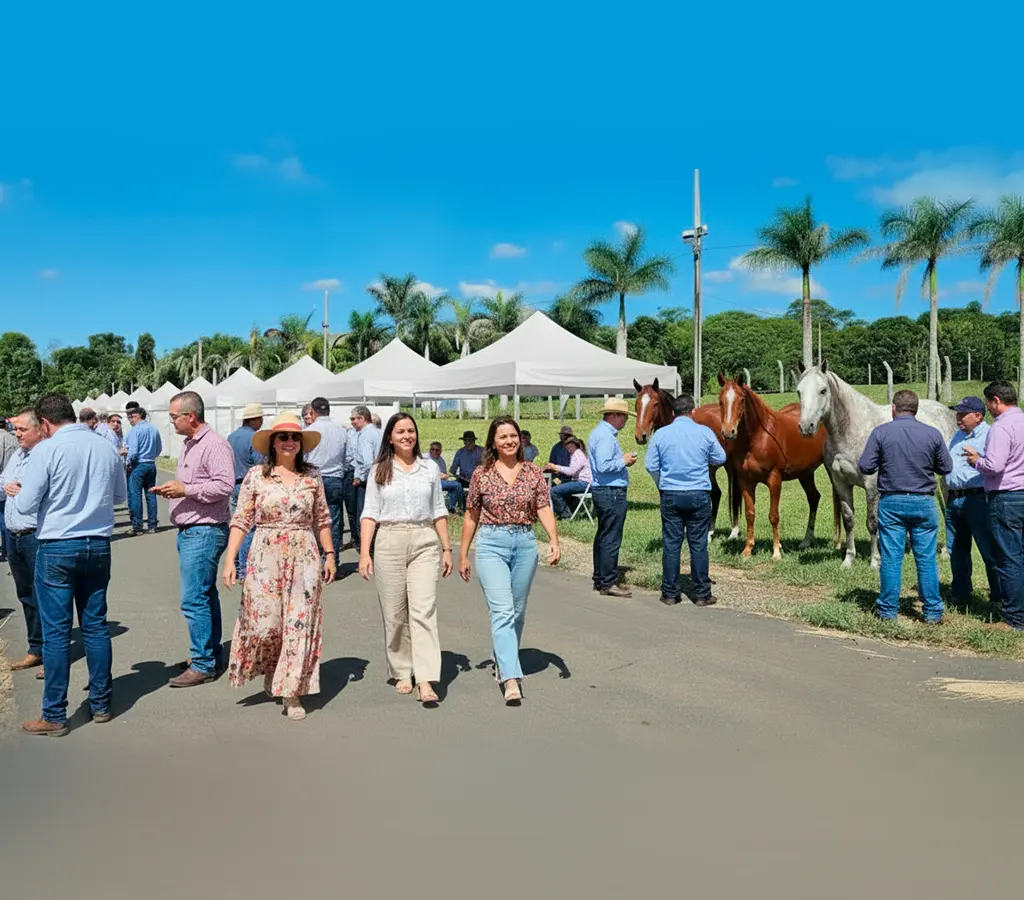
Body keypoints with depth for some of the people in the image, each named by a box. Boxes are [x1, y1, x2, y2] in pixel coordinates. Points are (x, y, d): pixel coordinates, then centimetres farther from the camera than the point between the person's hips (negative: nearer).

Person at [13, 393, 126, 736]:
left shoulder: (46, 450, -12)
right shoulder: (106, 448, 2)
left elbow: (25, 505, -9)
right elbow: (120, 494, 14)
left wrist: (18, 492, 11)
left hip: (56, 548, -4)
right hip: (98, 545, 4)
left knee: (55, 632, 2)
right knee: (95, 625, 13)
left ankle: (54, 716, 9)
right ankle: (101, 704, 22)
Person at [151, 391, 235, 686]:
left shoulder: (214, 445, -15)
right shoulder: (188, 445, 17)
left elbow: (224, 485, -24)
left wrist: (185, 490, -19)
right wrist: (170, 491, 8)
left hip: (204, 531, -10)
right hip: (189, 531, 10)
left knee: (195, 600, -8)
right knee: (205, 596, 15)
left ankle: (202, 665, 0)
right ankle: (212, 656, 24)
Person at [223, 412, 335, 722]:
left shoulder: (312, 477, 6)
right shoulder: (255, 476, 0)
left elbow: (322, 520, 11)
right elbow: (241, 520, -1)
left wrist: (329, 554, 7)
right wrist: (230, 559, -7)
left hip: (304, 558, 1)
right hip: (265, 557, -1)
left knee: (300, 624, 0)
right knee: (264, 623, -2)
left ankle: (292, 692, 11)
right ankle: (271, 670, 31)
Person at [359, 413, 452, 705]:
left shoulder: (430, 469, 10)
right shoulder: (379, 471, 7)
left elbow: (439, 512, 14)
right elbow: (370, 514, 4)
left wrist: (447, 549, 10)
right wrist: (364, 553, -4)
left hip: (425, 542, 0)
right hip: (390, 542, 0)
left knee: (424, 610, -10)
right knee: (394, 613, 5)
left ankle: (426, 680, -12)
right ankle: (401, 673, 20)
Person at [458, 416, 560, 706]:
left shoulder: (534, 473, 5)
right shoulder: (481, 474, 2)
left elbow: (544, 510, -1)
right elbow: (471, 517, 8)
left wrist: (554, 540, -17)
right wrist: (463, 554, 10)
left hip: (525, 544, 3)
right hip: (491, 544, -3)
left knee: (518, 611, 14)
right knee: (502, 611, -13)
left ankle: (502, 660, 36)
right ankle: (511, 680, -18)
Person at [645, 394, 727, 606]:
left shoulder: (661, 434, -2)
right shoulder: (705, 432, -4)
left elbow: (651, 466, 2)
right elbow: (720, 459, 8)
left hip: (670, 495, 1)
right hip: (699, 495, -1)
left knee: (671, 544, 6)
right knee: (698, 545, 5)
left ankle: (670, 593, 10)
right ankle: (701, 594, 10)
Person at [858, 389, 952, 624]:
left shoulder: (881, 432, -7)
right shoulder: (933, 434, -2)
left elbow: (865, 467, -8)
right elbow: (946, 468, 5)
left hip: (891, 503, -1)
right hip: (923, 502, 1)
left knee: (891, 558, 5)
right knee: (927, 558, 8)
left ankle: (888, 609, 12)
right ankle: (933, 611, 14)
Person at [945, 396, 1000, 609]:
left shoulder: (989, 435, -8)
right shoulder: (958, 435, 18)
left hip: (977, 499, -8)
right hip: (954, 499, 8)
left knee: (989, 551, -2)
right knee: (957, 550, 15)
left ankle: (999, 597, 8)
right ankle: (961, 594, 27)